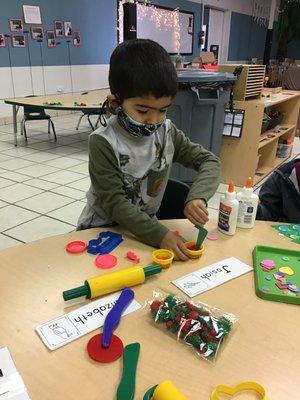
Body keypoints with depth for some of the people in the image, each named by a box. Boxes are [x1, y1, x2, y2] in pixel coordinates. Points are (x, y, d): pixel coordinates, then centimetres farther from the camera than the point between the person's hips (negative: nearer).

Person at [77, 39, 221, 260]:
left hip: (146, 225, 6)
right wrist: (160, 234, -30)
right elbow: (115, 203, -21)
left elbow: (210, 161, -6)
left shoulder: (167, 132, -7)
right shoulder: (103, 143, -20)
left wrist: (198, 197, -24)